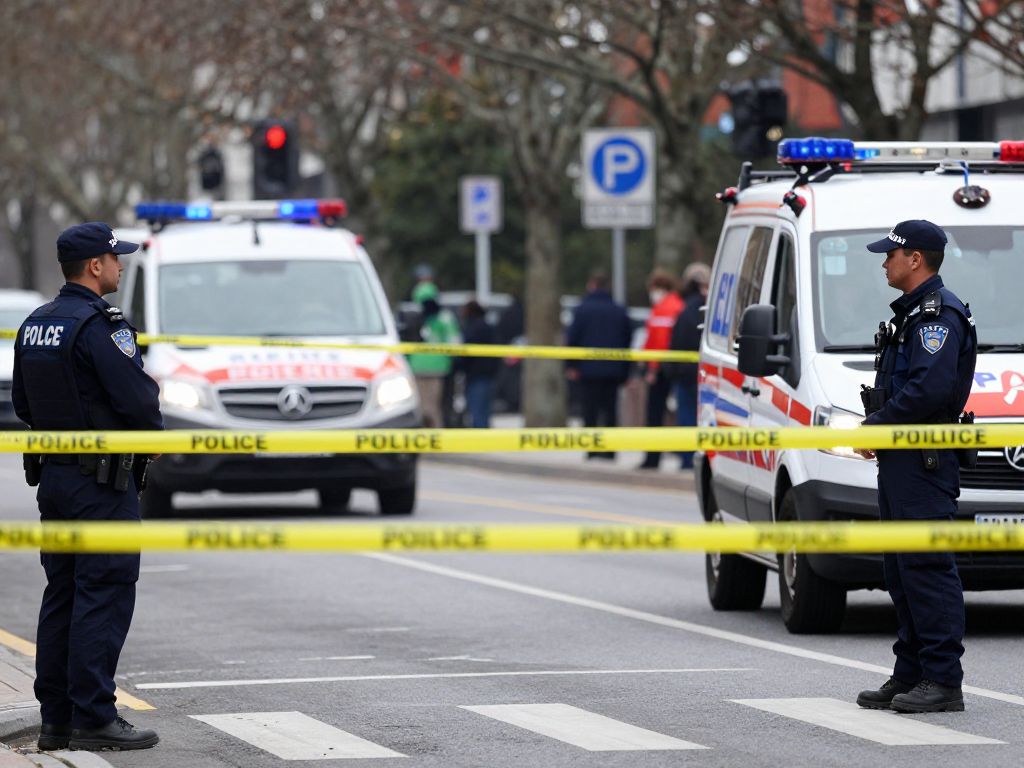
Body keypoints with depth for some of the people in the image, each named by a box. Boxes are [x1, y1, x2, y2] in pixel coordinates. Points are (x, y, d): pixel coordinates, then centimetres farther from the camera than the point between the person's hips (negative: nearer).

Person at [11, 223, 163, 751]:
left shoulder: (33, 326, 10)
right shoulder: (99, 326, -17)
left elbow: (23, 405, 16)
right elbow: (138, 399, -21)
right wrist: (155, 429, -1)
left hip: (52, 476, 9)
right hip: (101, 481, -9)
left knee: (61, 596, 12)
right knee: (104, 595, -5)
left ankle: (56, 718, 14)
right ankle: (92, 720, -6)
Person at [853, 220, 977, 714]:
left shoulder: (939, 314, -13)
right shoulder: (912, 312, 21)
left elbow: (931, 388, -25)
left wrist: (876, 427, -15)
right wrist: (874, 427, 10)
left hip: (924, 463, -11)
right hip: (899, 461, 11)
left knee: (928, 568, -11)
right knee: (903, 571, 12)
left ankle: (943, 682, -12)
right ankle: (910, 675, 16)